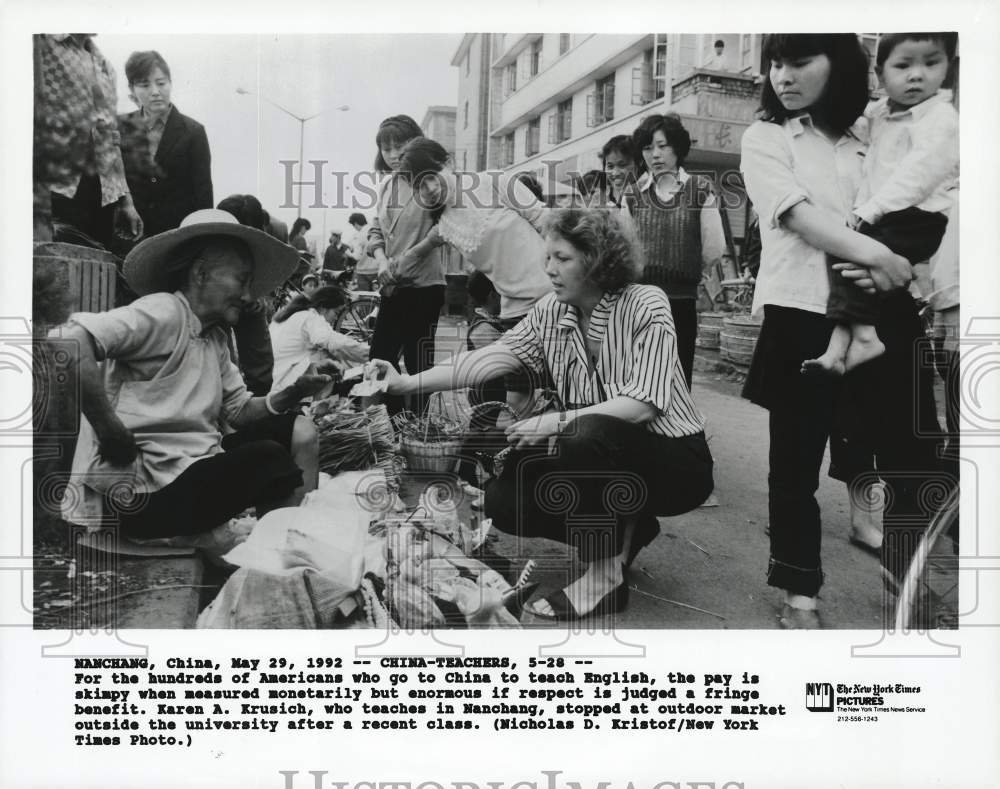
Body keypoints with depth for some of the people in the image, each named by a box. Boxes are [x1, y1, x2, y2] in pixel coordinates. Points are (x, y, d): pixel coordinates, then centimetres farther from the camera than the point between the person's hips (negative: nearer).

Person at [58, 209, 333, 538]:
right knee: (271, 458, -21)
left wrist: (292, 393, -3)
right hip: (150, 491, -9)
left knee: (300, 431, 6)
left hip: (199, 466, 9)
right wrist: (111, 430, -24)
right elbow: (72, 341, -26)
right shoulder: (164, 312, -13)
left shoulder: (215, 337, 14)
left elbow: (240, 410, 15)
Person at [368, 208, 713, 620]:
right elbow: (492, 356, -10)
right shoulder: (551, 311, -1)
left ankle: (605, 573, -16)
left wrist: (557, 421, -30)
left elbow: (643, 403, -25)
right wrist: (407, 383, -18)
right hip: (600, 460, 6)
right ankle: (623, 531, 9)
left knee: (589, 435, -36)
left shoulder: (646, 305, -17)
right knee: (504, 500, -10)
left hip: (674, 459, -6)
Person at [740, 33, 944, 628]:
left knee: (910, 456, 2)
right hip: (802, 314, -2)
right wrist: (872, 252, -24)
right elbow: (798, 214, -10)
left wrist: (893, 264, -13)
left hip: (883, 311, 3)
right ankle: (800, 593, 16)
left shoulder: (873, 136, 16)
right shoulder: (765, 138, 7)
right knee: (796, 459, 2)